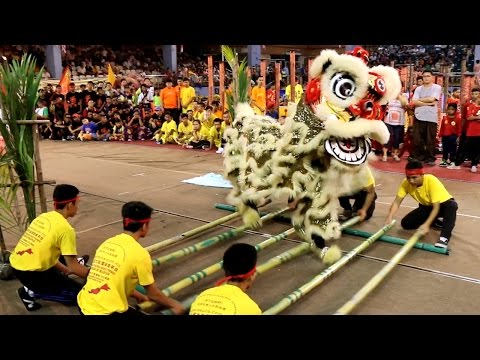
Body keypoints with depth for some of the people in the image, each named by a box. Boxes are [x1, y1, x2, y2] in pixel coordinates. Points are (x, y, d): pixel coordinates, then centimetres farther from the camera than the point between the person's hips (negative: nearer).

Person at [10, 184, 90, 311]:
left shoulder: (43, 216, 7)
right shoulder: (65, 228, -17)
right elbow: (73, 267, -14)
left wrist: (65, 269, 19)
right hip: (32, 274, -9)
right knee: (80, 294, 0)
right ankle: (31, 292, -3)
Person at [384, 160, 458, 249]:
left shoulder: (432, 181, -35)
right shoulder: (406, 183, -22)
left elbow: (436, 207, -35)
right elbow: (397, 201, -20)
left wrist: (426, 225, -48)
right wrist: (390, 217, -38)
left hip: (443, 204, -5)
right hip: (427, 206, 5)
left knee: (452, 205, -39)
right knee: (405, 223, -12)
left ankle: (444, 237, -37)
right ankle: (436, 222, 5)